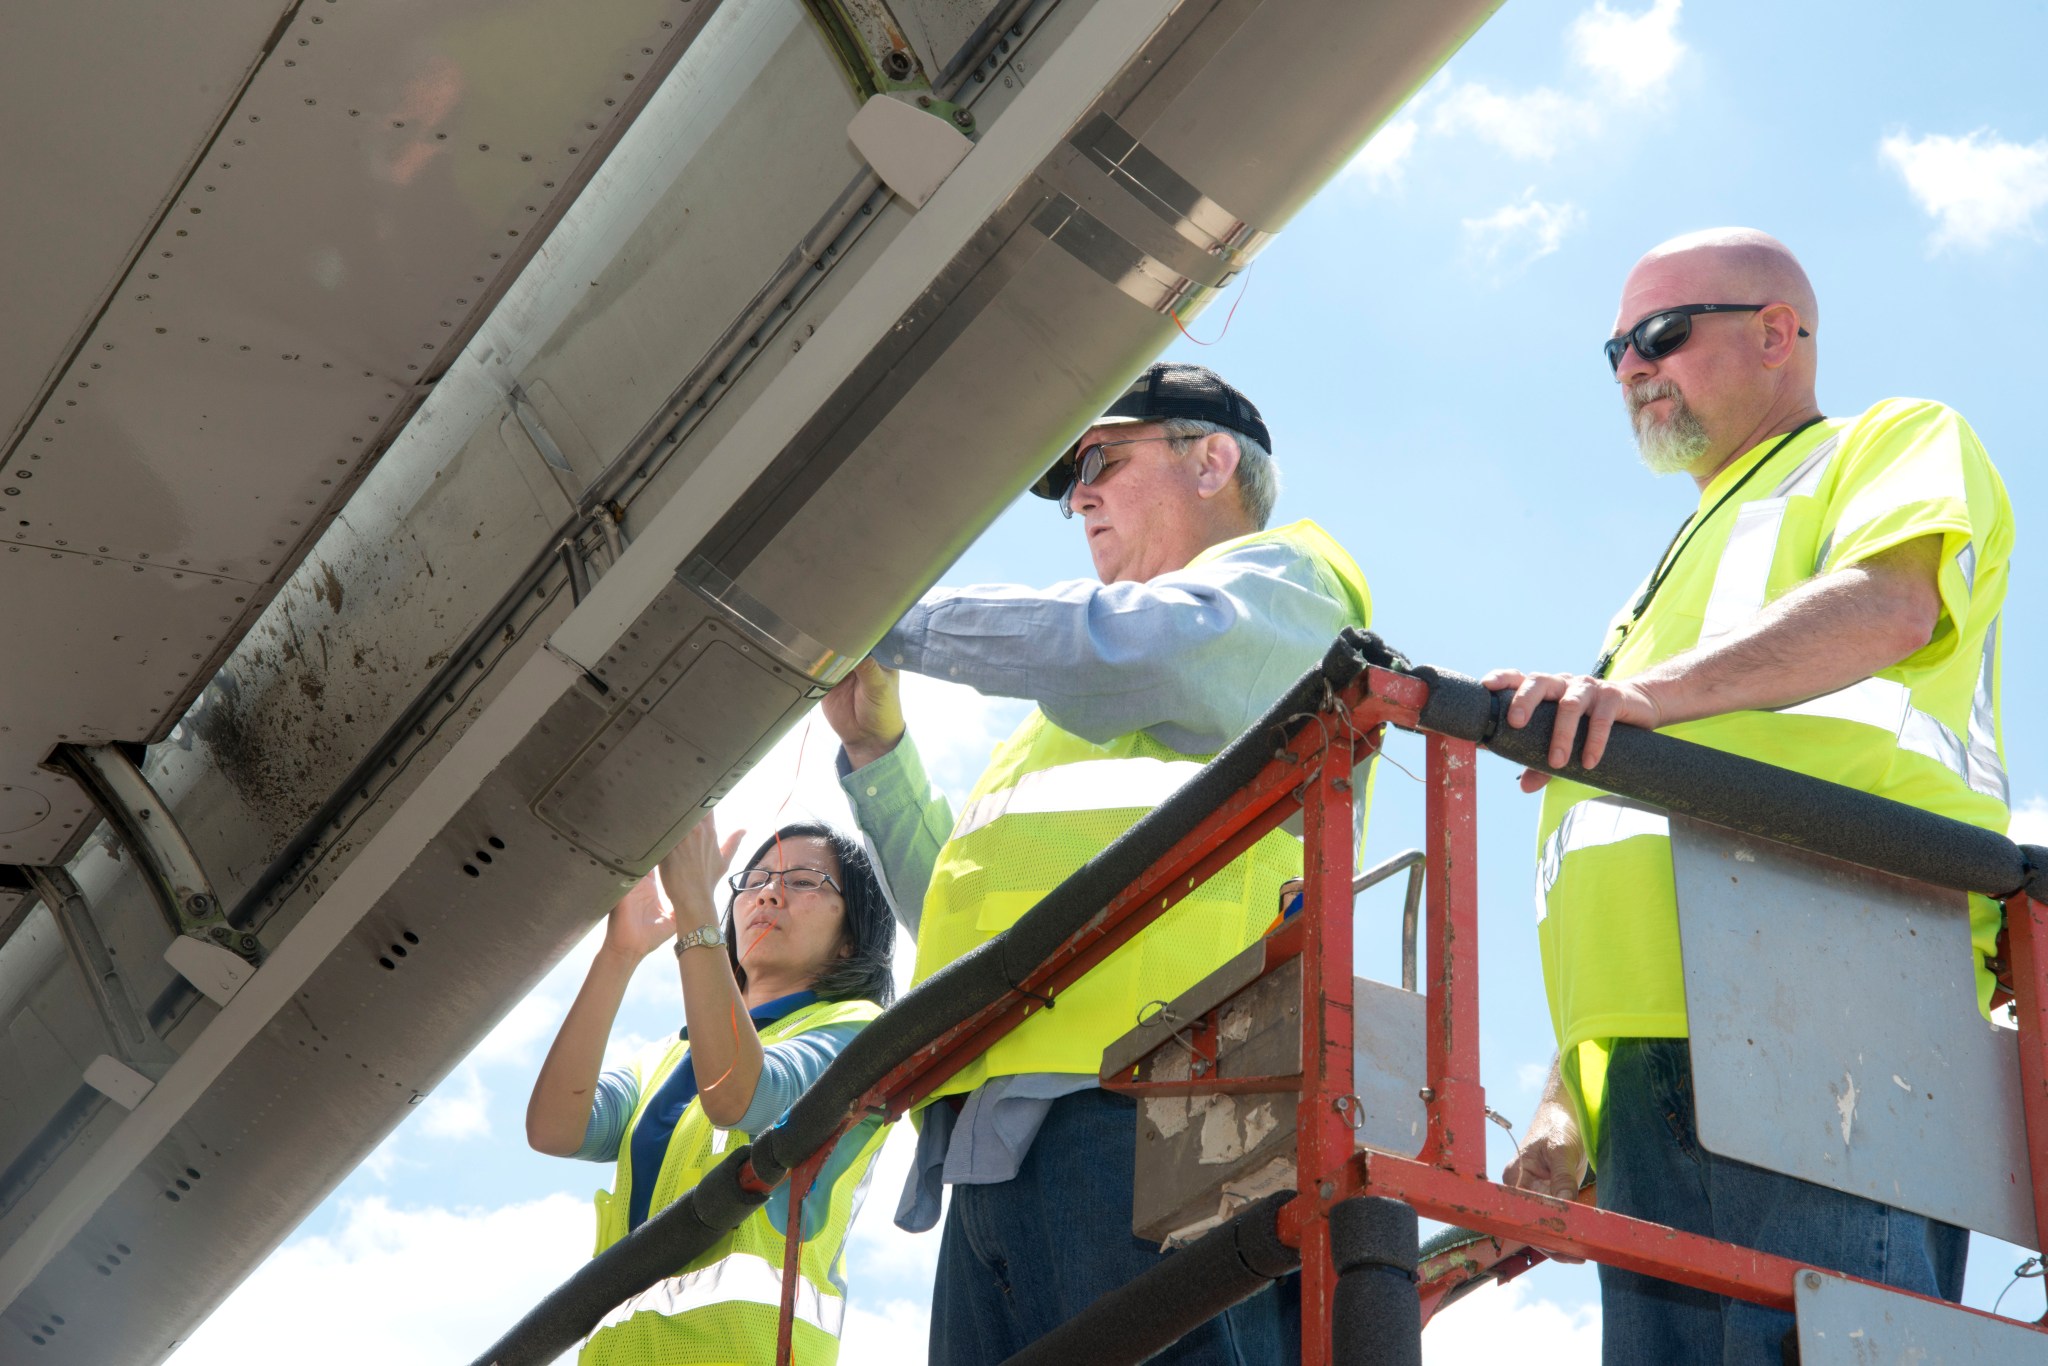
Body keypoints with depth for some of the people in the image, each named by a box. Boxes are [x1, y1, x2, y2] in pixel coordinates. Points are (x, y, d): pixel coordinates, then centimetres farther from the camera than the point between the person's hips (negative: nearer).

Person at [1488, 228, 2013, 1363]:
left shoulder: (1901, 442, 16)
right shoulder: (1681, 575, 38)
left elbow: (1889, 602, -10)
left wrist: (1652, 691, -25)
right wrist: (1567, 1101, 19)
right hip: (1652, 1070, 7)